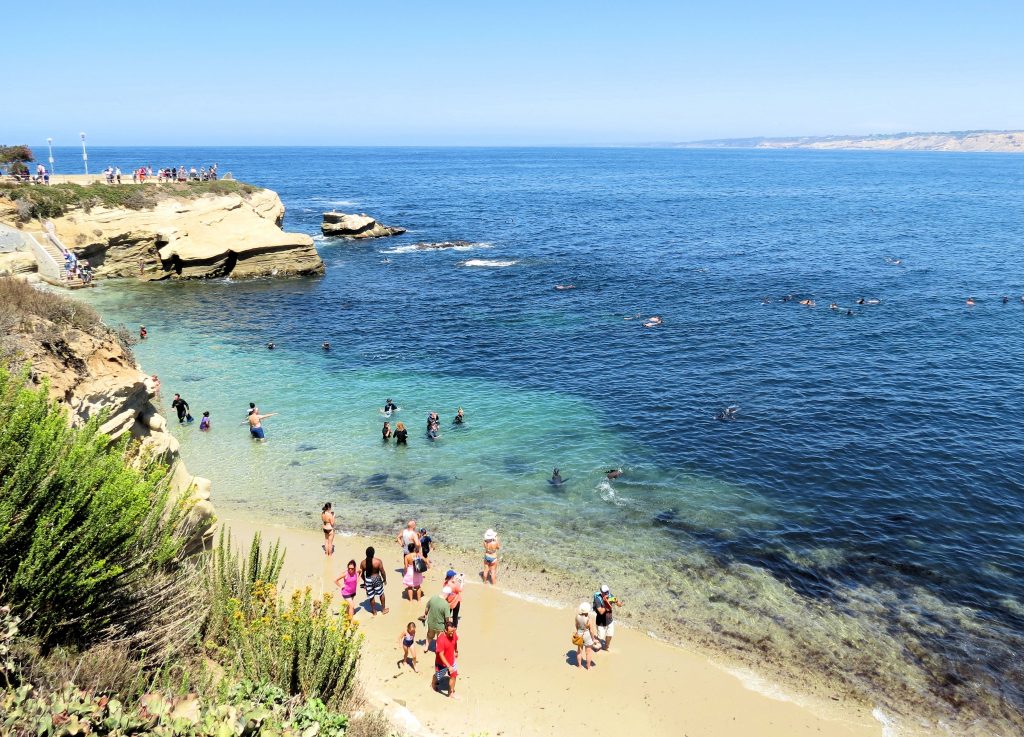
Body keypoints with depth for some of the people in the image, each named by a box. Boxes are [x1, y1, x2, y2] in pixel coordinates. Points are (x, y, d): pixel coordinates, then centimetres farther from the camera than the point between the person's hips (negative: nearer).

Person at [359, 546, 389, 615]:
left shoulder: (363, 563, -10)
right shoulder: (378, 561, -19)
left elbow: (361, 573, 1)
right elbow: (382, 572, -12)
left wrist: (364, 581, 18)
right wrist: (385, 579, 5)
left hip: (368, 580, 2)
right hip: (377, 579, -2)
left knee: (371, 597, 17)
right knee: (381, 594, 21)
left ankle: (374, 611, 31)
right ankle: (383, 609, 35)